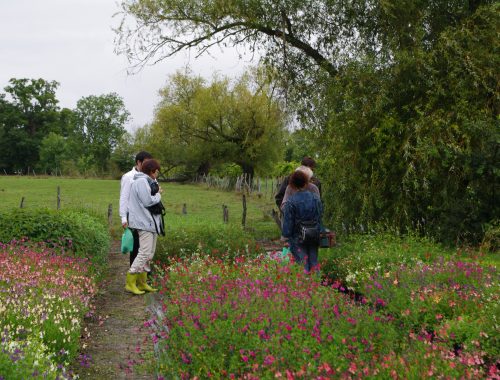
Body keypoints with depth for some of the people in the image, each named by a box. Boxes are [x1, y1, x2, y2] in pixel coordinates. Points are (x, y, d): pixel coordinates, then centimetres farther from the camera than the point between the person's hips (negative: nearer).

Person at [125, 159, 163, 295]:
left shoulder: (148, 182, 19)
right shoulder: (141, 182, -14)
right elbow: (148, 201, -20)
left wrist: (157, 192, 1)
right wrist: (158, 195, -5)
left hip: (151, 222, 11)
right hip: (144, 222, -11)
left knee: (150, 253, 12)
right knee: (144, 252, -13)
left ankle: (142, 283, 18)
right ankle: (130, 283, -8)